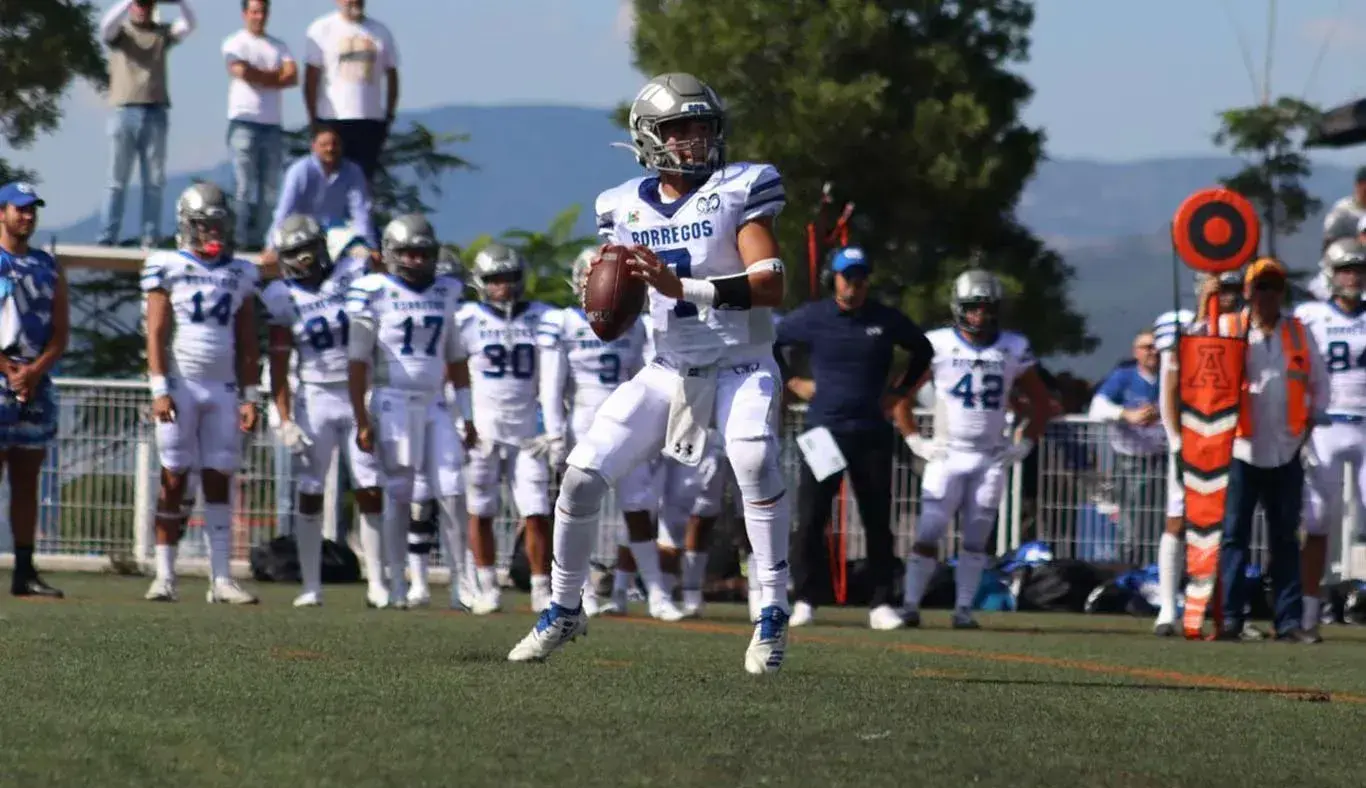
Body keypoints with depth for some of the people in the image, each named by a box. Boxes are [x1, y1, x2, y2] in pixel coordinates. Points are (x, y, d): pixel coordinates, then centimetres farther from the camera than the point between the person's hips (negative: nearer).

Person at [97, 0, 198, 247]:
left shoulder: (163, 33, 14)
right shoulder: (119, 32, 9)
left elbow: (189, 24, -2)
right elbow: (107, 23, -12)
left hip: (156, 114, 2)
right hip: (125, 112, -2)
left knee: (154, 182, 1)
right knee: (117, 180, -1)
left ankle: (151, 239, 3)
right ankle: (106, 239, -2)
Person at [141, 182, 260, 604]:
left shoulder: (239, 274, 11)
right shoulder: (168, 268, 1)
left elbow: (246, 343, 13)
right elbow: (156, 334, -3)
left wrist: (249, 397, 7)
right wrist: (160, 390, -12)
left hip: (222, 389, 3)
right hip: (180, 384, -3)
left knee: (219, 482, 3)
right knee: (174, 481, -3)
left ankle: (221, 577, 3)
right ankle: (164, 575, -1)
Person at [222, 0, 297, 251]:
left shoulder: (278, 46, 17)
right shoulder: (235, 43, 4)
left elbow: (292, 77, 3)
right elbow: (242, 72, -13)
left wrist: (259, 76, -7)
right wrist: (275, 74, -1)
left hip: (273, 124, 5)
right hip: (244, 121, -5)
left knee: (270, 188, 1)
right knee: (246, 185, -9)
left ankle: (259, 238, 3)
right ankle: (244, 239, -9)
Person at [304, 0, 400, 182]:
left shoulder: (381, 33, 12)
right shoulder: (322, 29, 2)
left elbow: (392, 77, 16)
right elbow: (311, 79, -1)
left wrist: (389, 118, 8)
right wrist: (313, 120, -6)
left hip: (371, 120, 3)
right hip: (332, 120, -3)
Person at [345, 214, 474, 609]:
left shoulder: (446, 293, 12)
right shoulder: (374, 293, -4)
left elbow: (456, 360, 17)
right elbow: (358, 362, -4)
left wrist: (468, 416, 13)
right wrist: (361, 420, -9)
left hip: (434, 405, 4)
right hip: (392, 403, -4)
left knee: (453, 495, -4)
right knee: (397, 496, -5)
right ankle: (395, 586, 0)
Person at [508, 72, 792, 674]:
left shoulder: (739, 191, -9)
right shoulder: (626, 209, 5)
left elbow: (770, 285, -21)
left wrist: (681, 286, -29)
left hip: (739, 368, -4)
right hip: (669, 371, 4)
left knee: (755, 461, -32)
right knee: (582, 476, -4)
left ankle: (773, 613, -23)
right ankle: (564, 609, 17)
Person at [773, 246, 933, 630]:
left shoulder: (887, 320, 2)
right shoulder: (811, 318, -1)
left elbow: (923, 351, 18)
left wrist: (900, 390, 9)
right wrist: (792, 382, 4)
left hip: (871, 435, 1)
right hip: (824, 429, -1)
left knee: (878, 522, 3)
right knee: (811, 519, -4)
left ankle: (881, 603, 9)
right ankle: (807, 599, 5)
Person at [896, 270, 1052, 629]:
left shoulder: (1013, 348, 3)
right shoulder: (938, 345, -4)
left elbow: (1040, 400, 13)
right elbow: (902, 393, 3)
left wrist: (1026, 443, 5)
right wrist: (914, 439, -2)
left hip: (991, 459, 2)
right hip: (946, 454, -2)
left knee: (976, 539, 4)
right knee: (928, 533, -8)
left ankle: (964, 609, 9)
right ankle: (911, 605, -5)